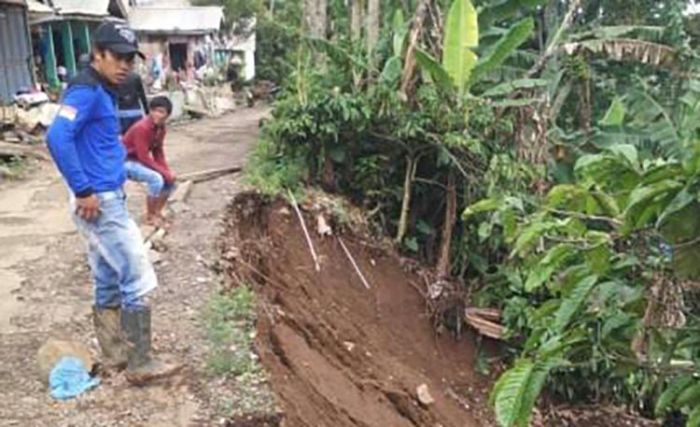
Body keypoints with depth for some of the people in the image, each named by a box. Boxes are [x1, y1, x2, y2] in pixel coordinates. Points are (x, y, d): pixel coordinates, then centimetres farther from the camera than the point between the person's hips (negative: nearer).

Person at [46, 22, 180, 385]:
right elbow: (57, 138, -28)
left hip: (107, 200, 10)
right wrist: (83, 190, -25)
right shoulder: (86, 91, -15)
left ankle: (115, 355, 28)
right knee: (138, 281, -5)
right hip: (100, 203, -10)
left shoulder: (103, 93, 15)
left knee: (108, 283, 16)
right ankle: (140, 364, 5)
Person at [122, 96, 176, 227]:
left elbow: (158, 153, 5)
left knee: (170, 180, 0)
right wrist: (164, 172, -25)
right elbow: (144, 157, -29)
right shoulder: (142, 128, -28)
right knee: (156, 178, -29)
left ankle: (157, 212, 9)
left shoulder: (161, 128, -1)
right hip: (126, 161, -9)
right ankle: (150, 216, -12)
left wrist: (168, 171, -10)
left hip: (140, 161, 9)